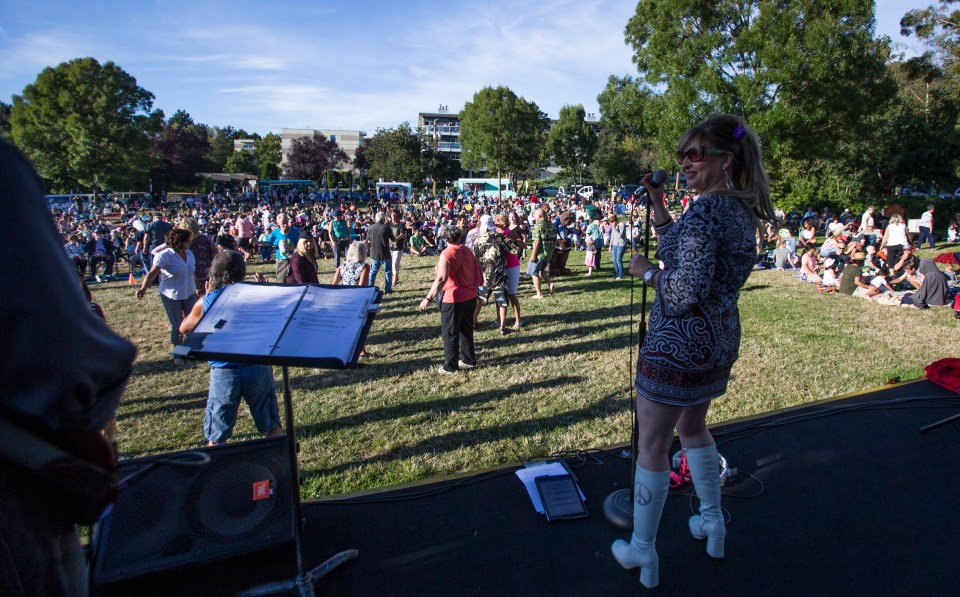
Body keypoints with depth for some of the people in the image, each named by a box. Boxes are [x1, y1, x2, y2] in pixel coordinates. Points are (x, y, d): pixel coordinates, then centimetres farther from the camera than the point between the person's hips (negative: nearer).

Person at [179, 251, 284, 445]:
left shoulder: (206, 301, -5)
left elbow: (184, 329, 13)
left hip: (223, 373, 0)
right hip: (258, 369, 0)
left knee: (216, 438, 13)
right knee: (273, 427, 16)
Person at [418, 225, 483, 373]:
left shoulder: (447, 254, -15)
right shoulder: (468, 251, 6)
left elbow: (441, 279, -26)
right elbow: (478, 274, 12)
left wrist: (428, 298, -25)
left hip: (454, 298, -7)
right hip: (470, 296, 7)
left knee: (450, 333, 4)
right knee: (466, 330, 19)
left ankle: (450, 366, 11)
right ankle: (469, 360, 29)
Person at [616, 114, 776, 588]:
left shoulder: (707, 211, -21)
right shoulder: (741, 210, 8)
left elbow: (685, 291, -26)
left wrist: (645, 271, -9)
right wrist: (657, 204, 12)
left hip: (678, 343, -10)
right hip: (720, 340, 10)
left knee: (652, 445, 5)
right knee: (692, 427, 28)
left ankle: (642, 550, 21)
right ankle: (712, 522, 44)